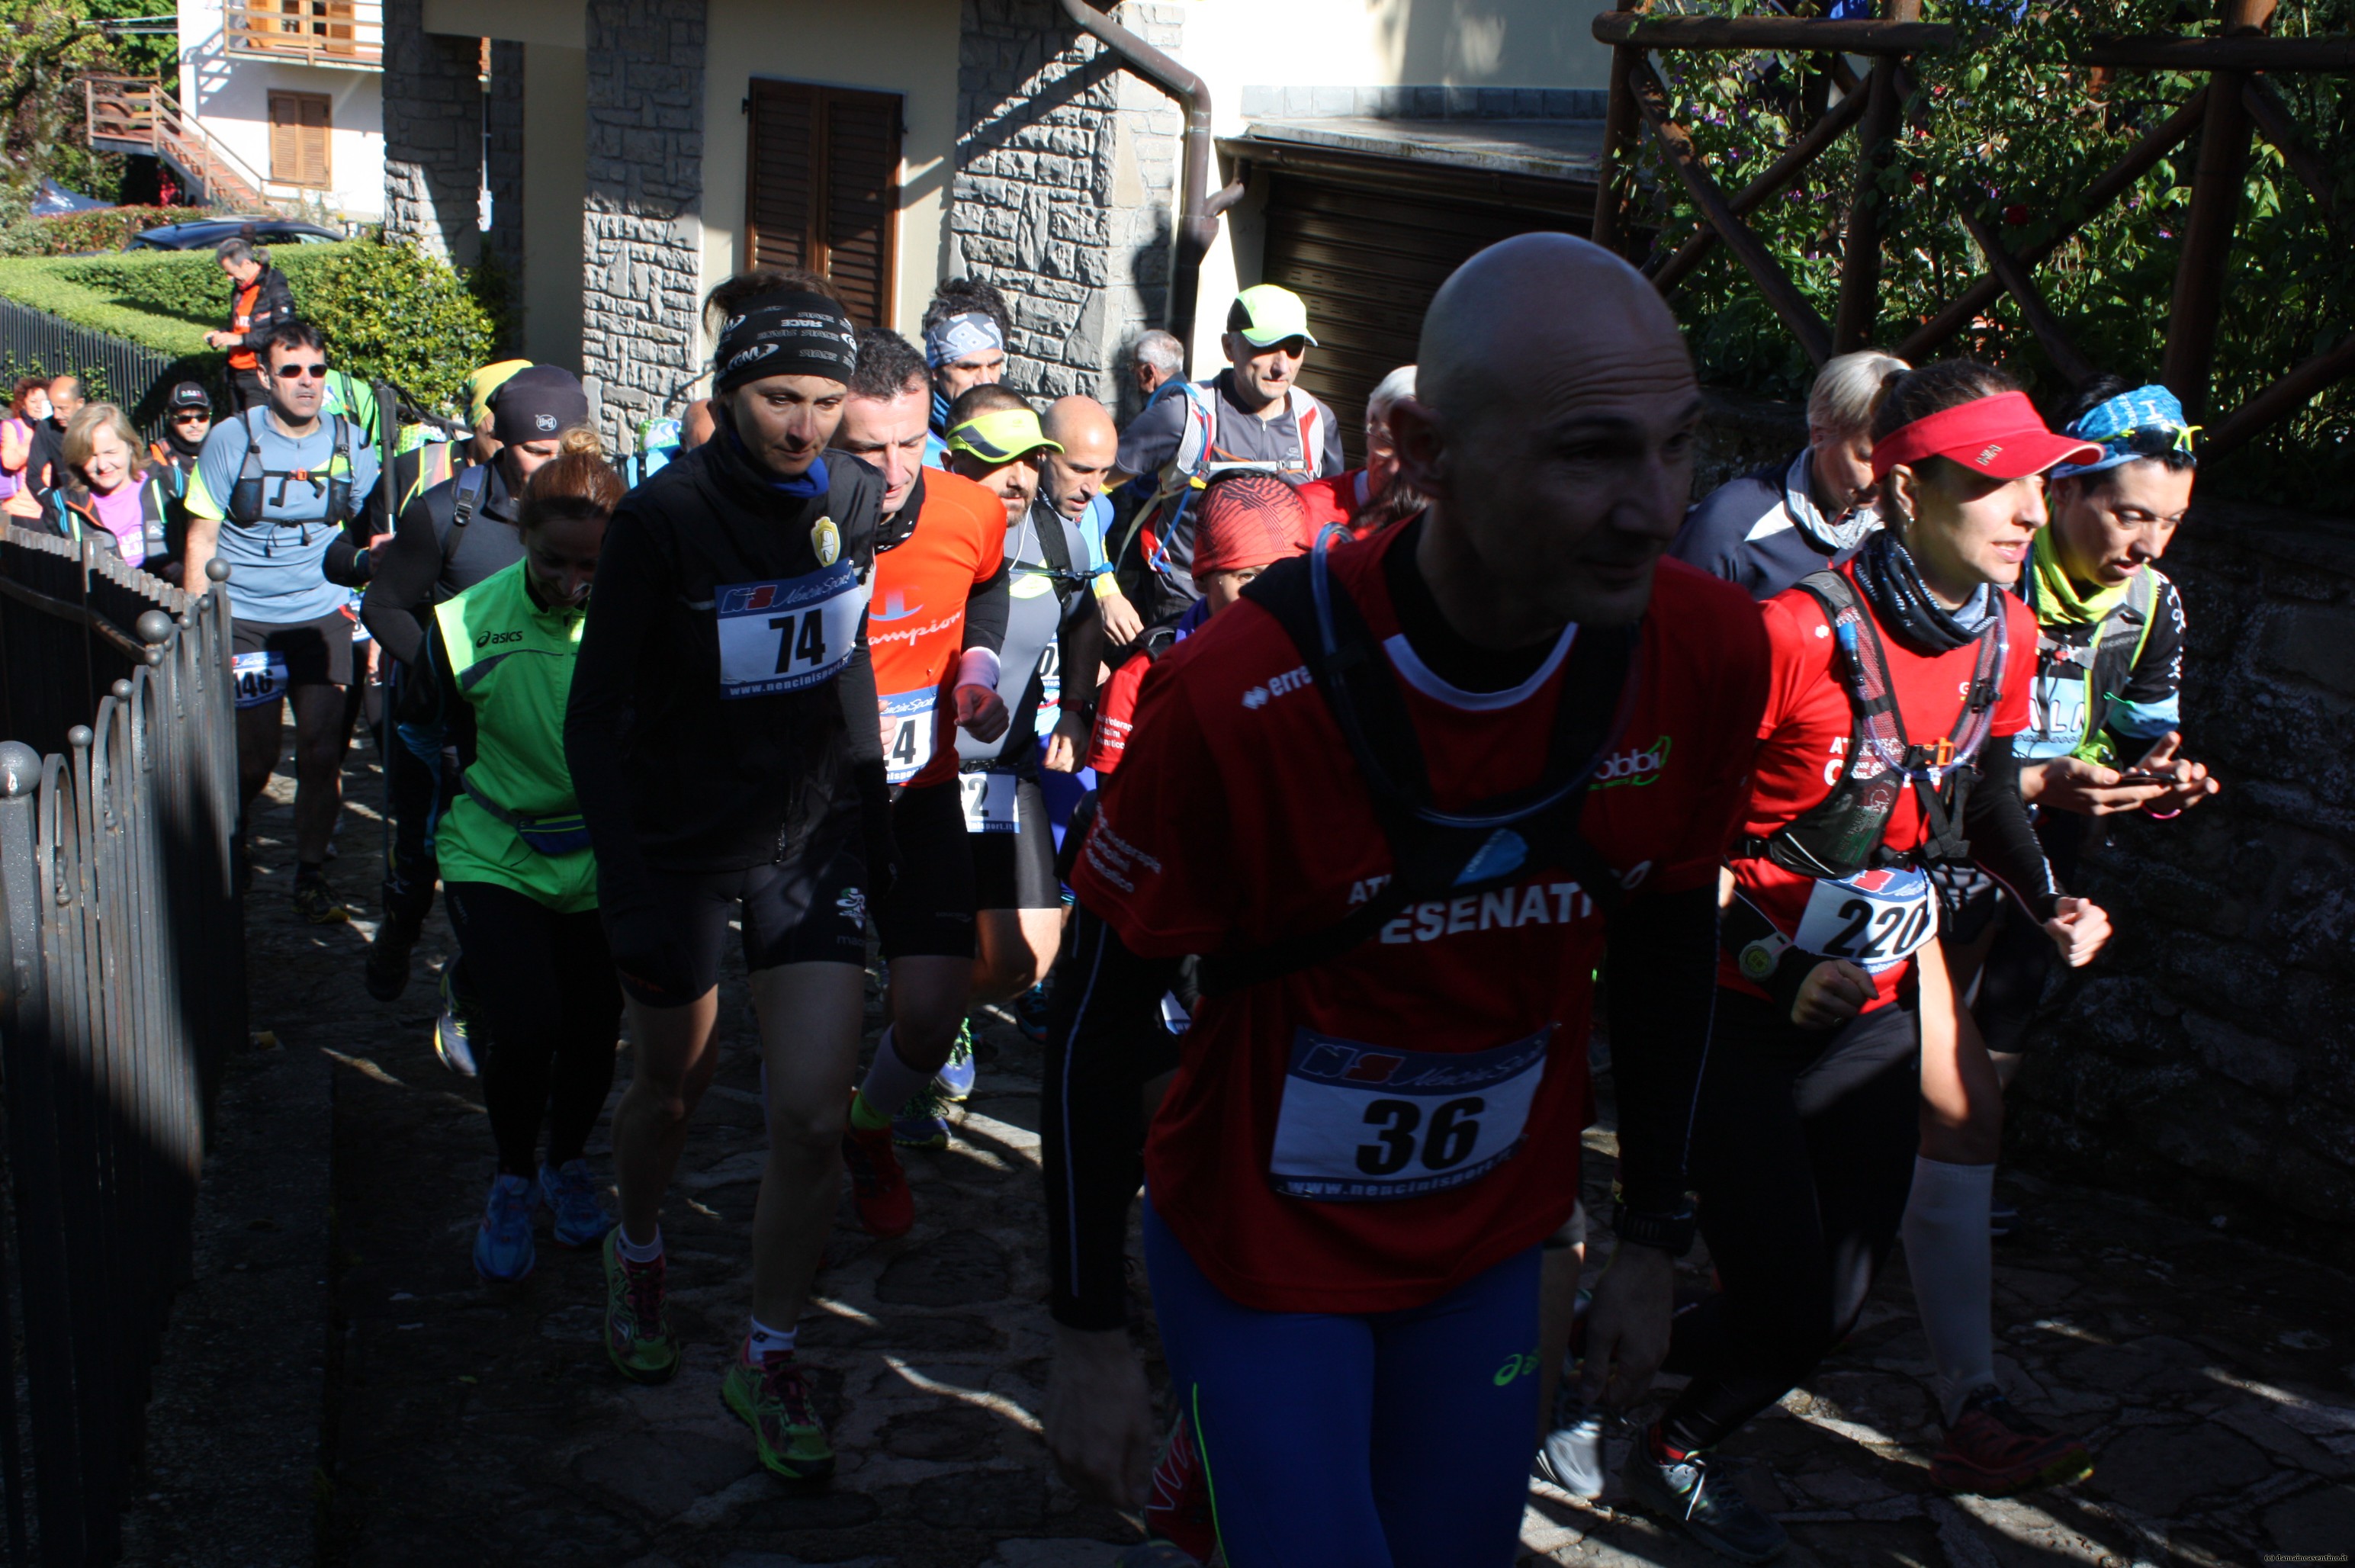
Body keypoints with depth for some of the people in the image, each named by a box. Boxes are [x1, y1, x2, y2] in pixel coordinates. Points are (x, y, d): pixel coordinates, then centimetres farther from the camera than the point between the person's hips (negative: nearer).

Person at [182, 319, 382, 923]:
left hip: (322, 617, 2)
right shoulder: (231, 440, -6)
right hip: (243, 620, -1)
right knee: (254, 758, 5)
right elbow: (201, 540, -1)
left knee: (323, 752, -4)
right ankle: (228, 836, 38)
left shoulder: (349, 444, 1)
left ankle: (311, 872, 13)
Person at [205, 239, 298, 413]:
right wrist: (220, 335, 9)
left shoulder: (275, 289, -12)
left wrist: (241, 339, -20)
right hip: (236, 374, 9)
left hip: (261, 377, -9)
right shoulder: (239, 289, 14)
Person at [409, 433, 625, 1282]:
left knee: (593, 1030, 6)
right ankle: (512, 1179, 13)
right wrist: (414, 873, 13)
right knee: (526, 1026, -15)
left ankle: (567, 1163, 37)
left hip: (604, 862, 1)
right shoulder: (465, 625, -12)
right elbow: (419, 747, 5)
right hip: (495, 858, -1)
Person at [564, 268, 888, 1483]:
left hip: (812, 841, 3)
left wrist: (869, 814, 13)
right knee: (673, 1084, 18)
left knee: (812, 1119, -6)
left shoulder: (855, 497, -3)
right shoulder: (664, 517, -16)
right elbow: (596, 714, -11)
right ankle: (638, 1254, 50)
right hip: (679, 847, -2)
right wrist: (628, 886, -15)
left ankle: (768, 1360, 14)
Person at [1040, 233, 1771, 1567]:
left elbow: (1668, 951, 3)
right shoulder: (1243, 695, -27)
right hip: (1261, 1249, -4)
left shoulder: (1707, 656, -14)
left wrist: (1656, 1239, 10)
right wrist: (1092, 1333, -9)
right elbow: (1101, 1016, -15)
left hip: (1491, 1246, 5)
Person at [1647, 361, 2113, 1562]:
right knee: (1786, 1303, -4)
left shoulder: (2006, 636, -2)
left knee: (1837, 1297, 11)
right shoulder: (1798, 631, -26)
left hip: (1871, 1008, 7)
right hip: (1737, 1012, -7)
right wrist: (1769, 963, -23)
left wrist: (2046, 898, 2)